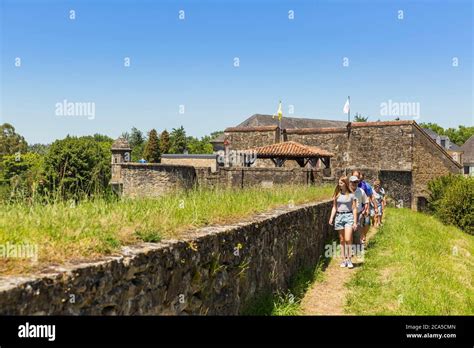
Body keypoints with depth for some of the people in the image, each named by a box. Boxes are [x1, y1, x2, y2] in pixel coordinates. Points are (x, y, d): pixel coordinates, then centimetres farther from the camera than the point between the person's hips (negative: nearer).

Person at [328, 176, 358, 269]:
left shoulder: (351, 195, 0)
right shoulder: (337, 194, 8)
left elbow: (354, 209, 1)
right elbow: (334, 207, 10)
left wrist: (355, 222, -3)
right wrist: (331, 218, -2)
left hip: (349, 216, -3)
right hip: (339, 216, 3)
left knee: (348, 239, -13)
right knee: (342, 240, 8)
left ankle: (349, 259, -1)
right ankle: (343, 259, 15)